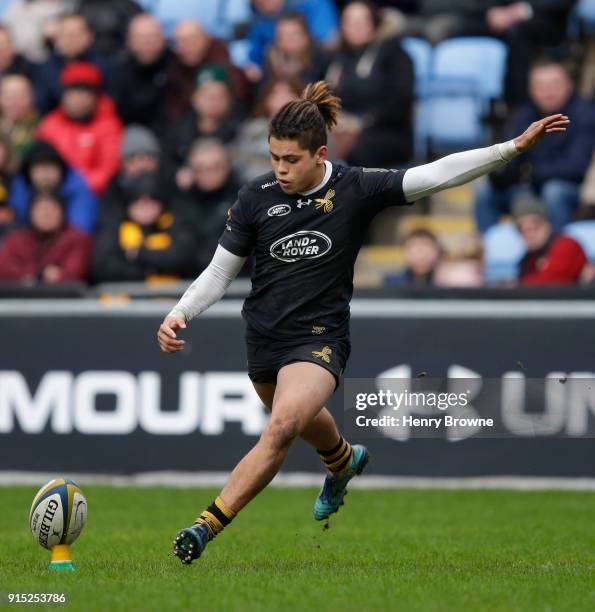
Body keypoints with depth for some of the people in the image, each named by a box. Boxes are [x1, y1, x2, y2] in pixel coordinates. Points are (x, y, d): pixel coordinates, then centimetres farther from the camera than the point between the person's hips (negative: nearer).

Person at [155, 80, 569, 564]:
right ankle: (344, 461, 64)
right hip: (264, 338, 4)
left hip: (320, 338, -4)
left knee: (282, 427, -27)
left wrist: (515, 146, -20)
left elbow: (436, 175, -13)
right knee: (306, 421, 27)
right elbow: (219, 274, 1)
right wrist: (179, 315, -15)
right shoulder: (256, 198, -7)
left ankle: (208, 526, -27)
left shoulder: (356, 189, -11)